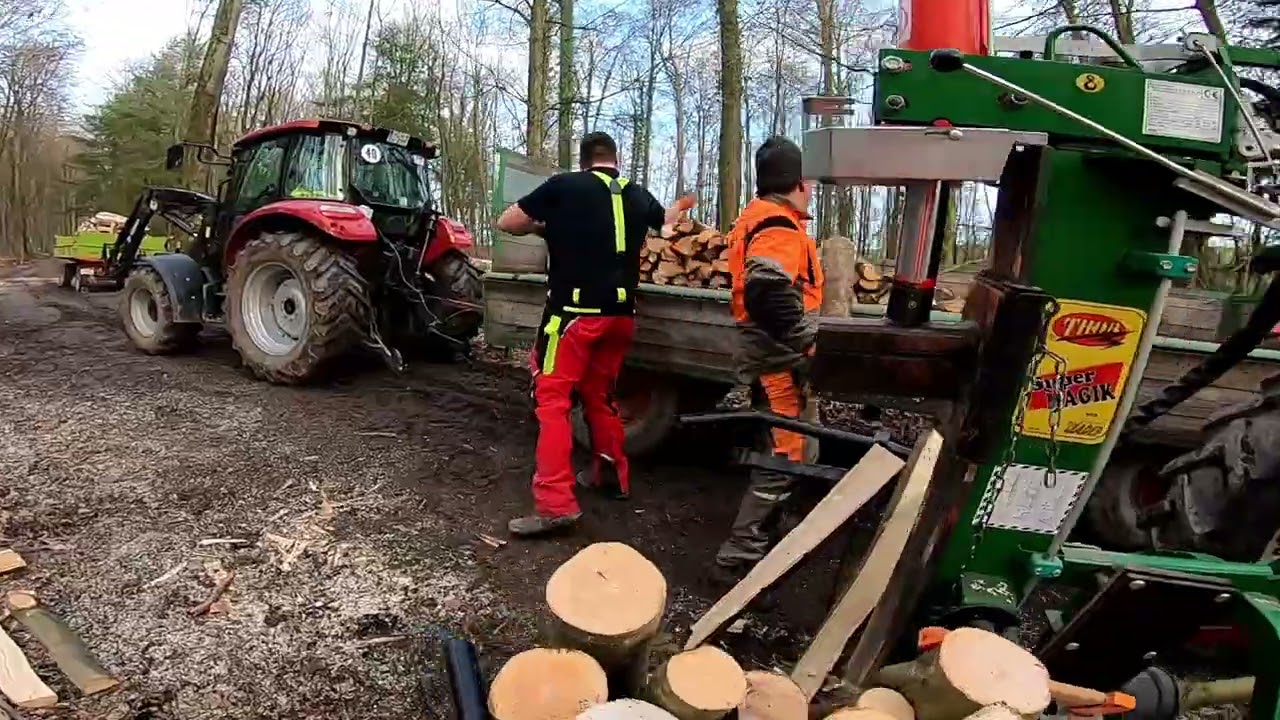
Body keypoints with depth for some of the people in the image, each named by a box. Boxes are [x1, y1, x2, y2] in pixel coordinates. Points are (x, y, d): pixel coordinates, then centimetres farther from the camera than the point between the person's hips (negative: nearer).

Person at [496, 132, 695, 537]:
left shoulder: (564, 186, -2)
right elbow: (666, 220, 36)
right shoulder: (638, 196, 13)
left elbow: (507, 223, 4)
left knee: (552, 398, -5)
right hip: (620, 314, 6)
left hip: (575, 310, -6)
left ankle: (556, 504, -13)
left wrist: (546, 227, 20)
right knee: (598, 394, 21)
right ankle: (611, 476, 32)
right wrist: (682, 206, 57)